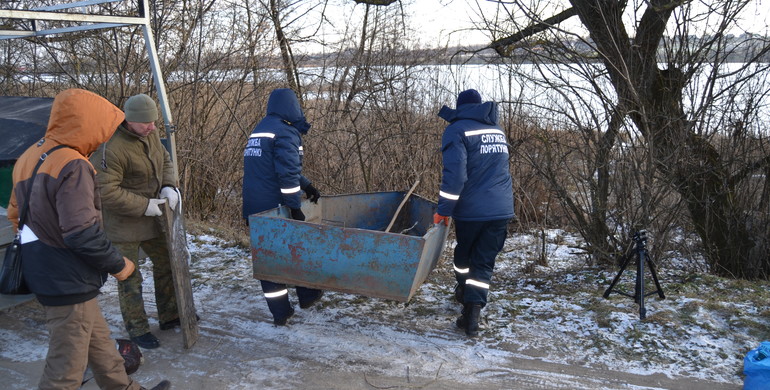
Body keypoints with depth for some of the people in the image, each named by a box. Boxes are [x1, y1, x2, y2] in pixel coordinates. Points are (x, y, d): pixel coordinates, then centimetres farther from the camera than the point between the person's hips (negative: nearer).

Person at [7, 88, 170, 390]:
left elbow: (16, 214, 17)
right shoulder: (72, 165, -21)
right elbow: (82, 232, -27)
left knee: (99, 342, 23)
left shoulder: (29, 158, 8)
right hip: (68, 282, -10)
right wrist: (117, 264, -13)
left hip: (42, 272, 10)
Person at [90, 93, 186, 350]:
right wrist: (143, 206, -23)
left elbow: (165, 161, 12)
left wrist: (168, 186, -7)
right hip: (123, 224, -8)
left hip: (153, 217, 8)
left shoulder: (150, 134, -1)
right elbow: (105, 190, -28)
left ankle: (169, 316, 36)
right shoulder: (111, 148, -27)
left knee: (166, 263, 19)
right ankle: (137, 329, 21)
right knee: (130, 278, 5)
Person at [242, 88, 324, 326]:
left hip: (253, 208, 7)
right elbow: (288, 174, -20)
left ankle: (280, 313, 13)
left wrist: (306, 186, 22)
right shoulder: (286, 132, -11)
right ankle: (307, 295, 28)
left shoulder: (259, 130, 18)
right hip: (275, 207, -7)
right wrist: (295, 208, -17)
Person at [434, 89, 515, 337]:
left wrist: (444, 210, -12)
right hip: (502, 209, 4)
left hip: (471, 210, -4)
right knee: (484, 263, 5)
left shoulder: (457, 130, -6)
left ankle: (463, 291, 42)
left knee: (464, 253, 21)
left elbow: (454, 174, -17)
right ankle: (472, 314, -5)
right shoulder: (497, 130, 16)